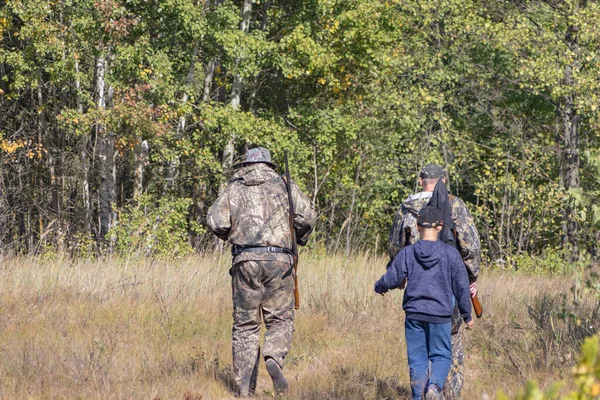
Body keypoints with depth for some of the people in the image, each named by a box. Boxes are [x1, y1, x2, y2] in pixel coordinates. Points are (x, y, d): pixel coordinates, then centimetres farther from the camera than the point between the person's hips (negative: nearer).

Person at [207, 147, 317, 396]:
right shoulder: (284, 185, 10)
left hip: (245, 261, 1)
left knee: (245, 325, 8)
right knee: (280, 321, 10)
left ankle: (244, 387, 4)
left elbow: (216, 222, -1)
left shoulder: (235, 188, 11)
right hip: (278, 260, -1)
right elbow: (306, 217, -3)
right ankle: (274, 359, -20)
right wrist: (300, 240, 16)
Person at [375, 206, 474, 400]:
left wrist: (379, 287, 23)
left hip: (414, 314, 1)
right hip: (440, 315, -1)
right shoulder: (450, 253, -4)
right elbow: (461, 286, -1)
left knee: (417, 358, 9)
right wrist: (467, 315, 10)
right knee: (441, 355, 8)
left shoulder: (407, 253, -3)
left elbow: (391, 280, -1)